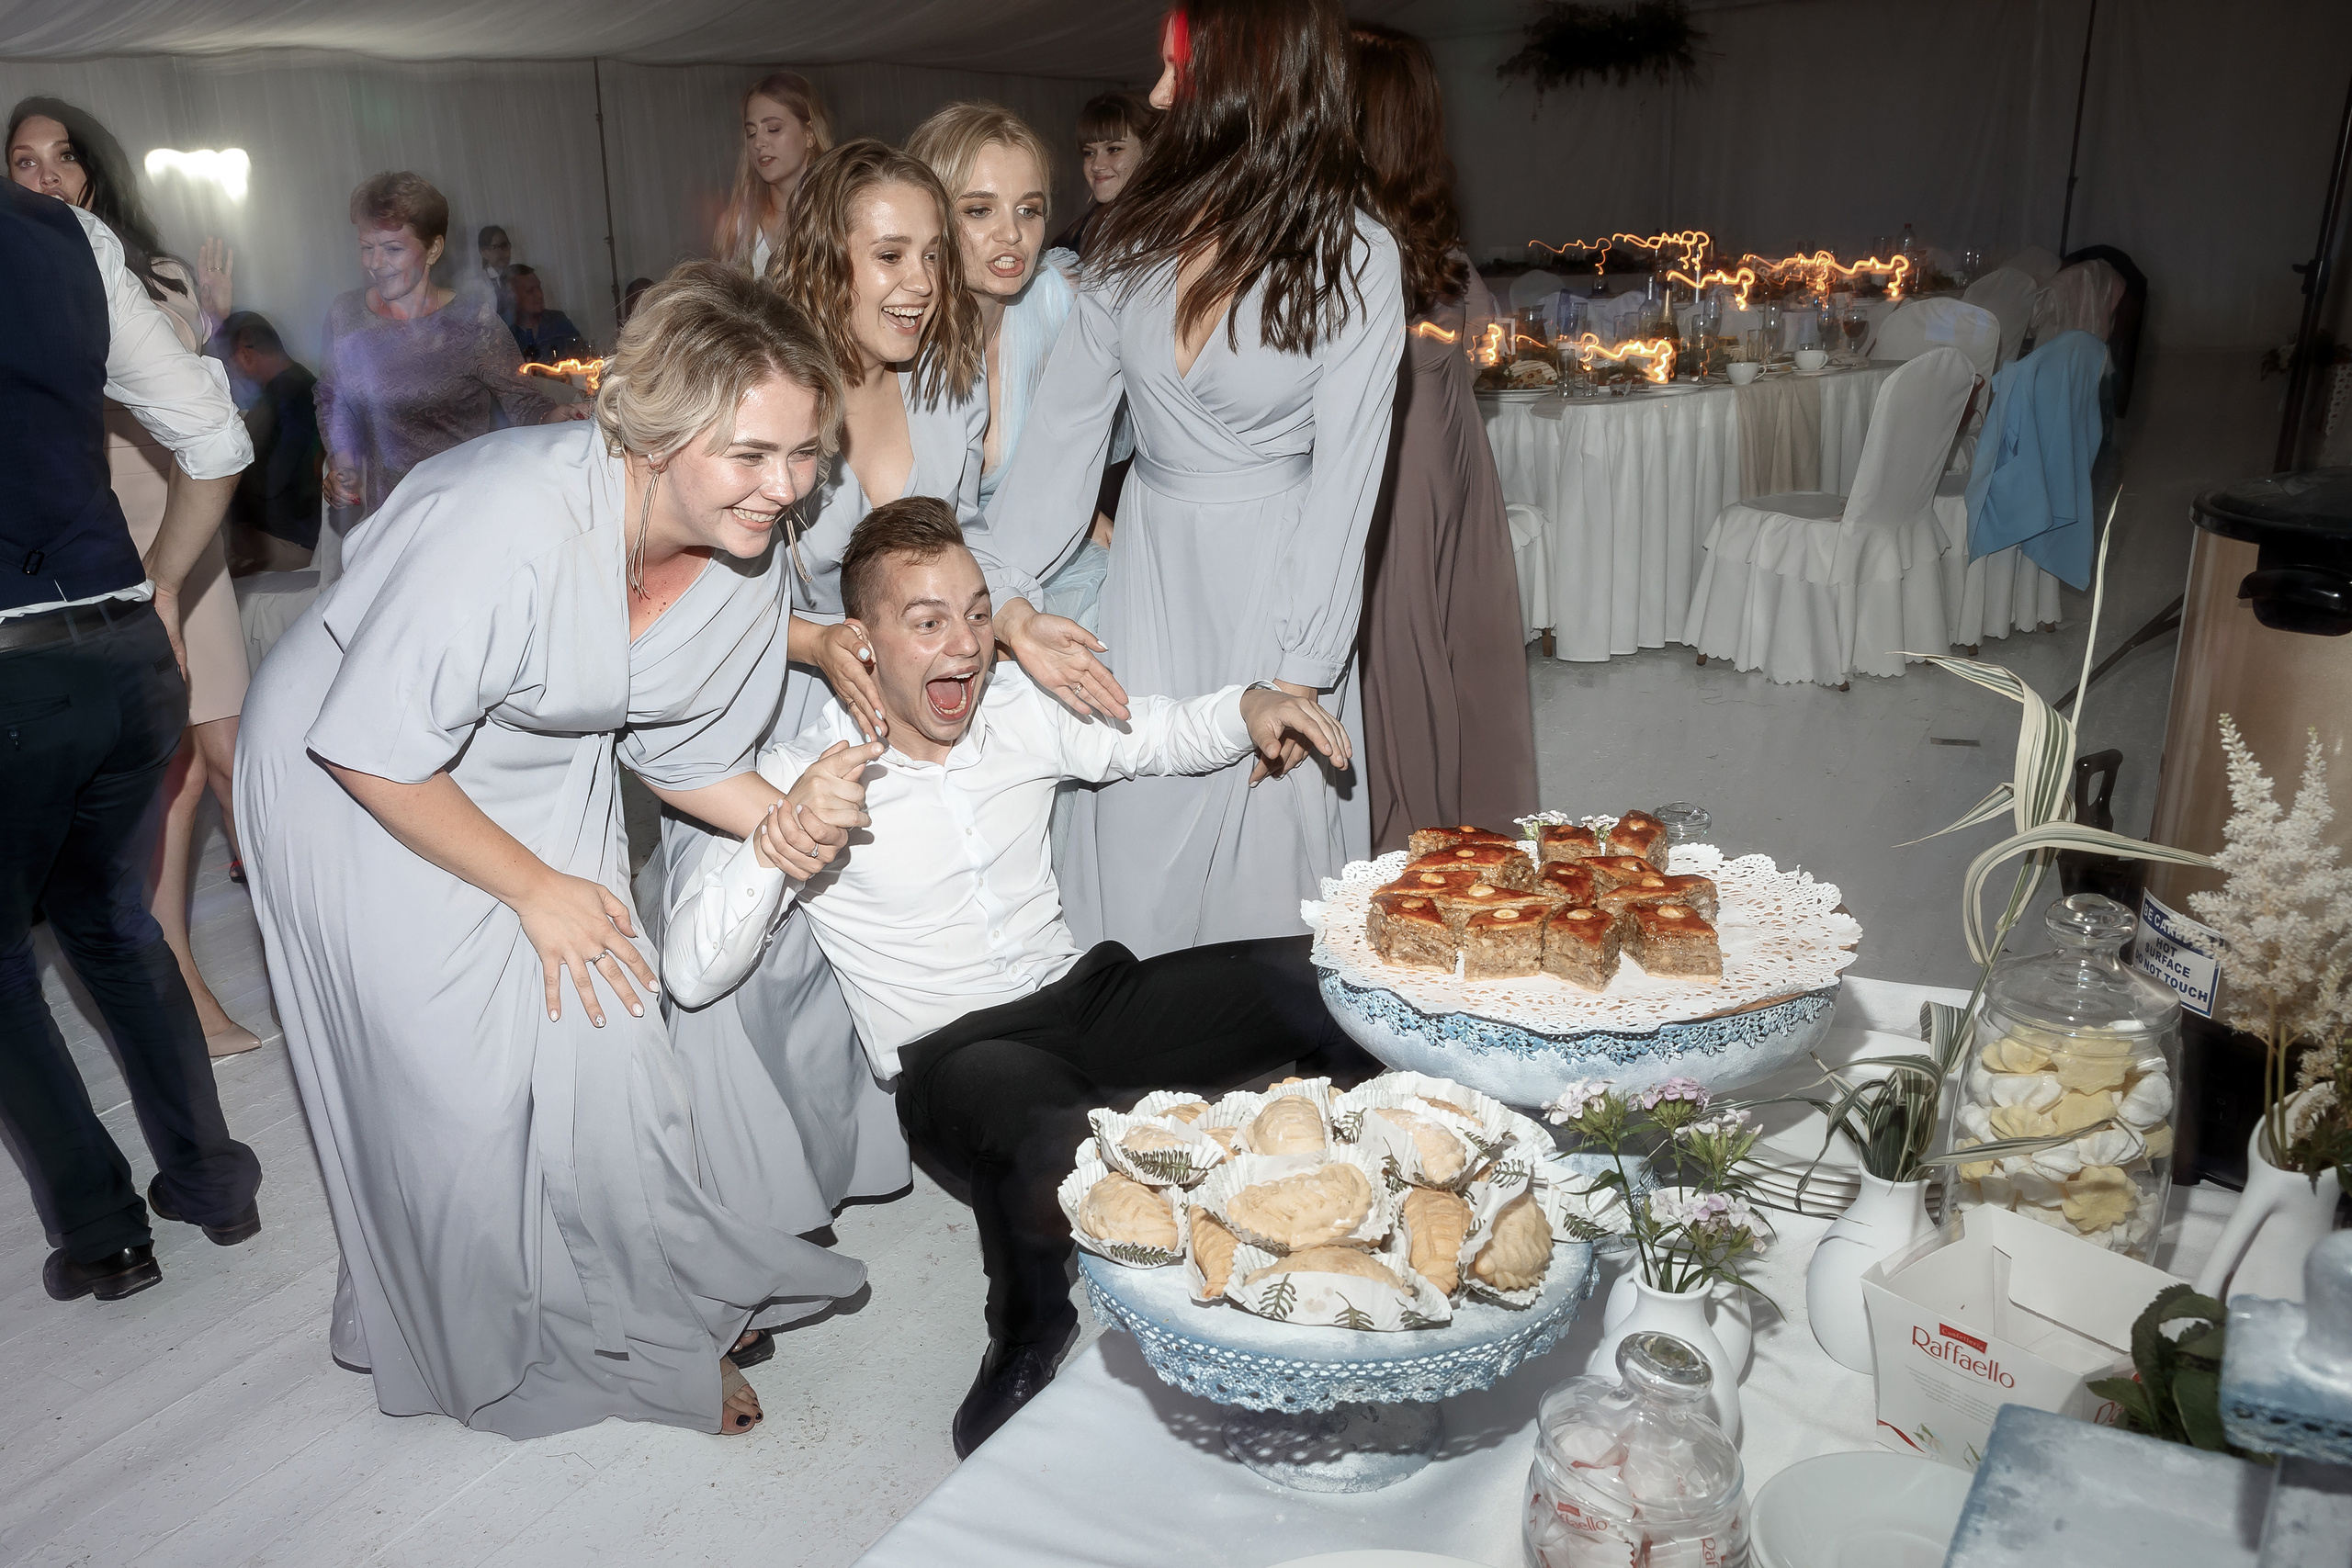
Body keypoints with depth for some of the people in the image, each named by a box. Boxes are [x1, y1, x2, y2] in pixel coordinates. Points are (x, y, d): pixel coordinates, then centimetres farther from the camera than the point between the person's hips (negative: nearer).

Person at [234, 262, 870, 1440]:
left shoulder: (749, 563, -16)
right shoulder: (509, 523, -38)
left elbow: (679, 748, -2)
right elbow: (374, 753, -28)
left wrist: (787, 818, -21)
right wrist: (534, 888, -19)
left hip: (546, 777, 5)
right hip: (358, 785, -5)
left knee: (605, 1049, 1)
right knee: (460, 1087, 0)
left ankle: (657, 1311, 23)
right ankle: (502, 1353, 25)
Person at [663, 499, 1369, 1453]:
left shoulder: (1020, 710, 7)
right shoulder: (798, 776, -5)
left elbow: (1152, 737, 22)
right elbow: (690, 973, -12)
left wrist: (1249, 707, 0)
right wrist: (781, 836, -27)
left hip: (1088, 992, 5)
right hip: (953, 1054, -5)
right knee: (1054, 1148, -42)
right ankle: (1024, 1346, -8)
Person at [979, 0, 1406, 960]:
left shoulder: (1353, 259, -9)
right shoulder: (1136, 235, 2)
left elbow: (1344, 476, -12)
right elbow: (1061, 428, -2)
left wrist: (1298, 675, -15)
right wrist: (1005, 592, -13)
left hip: (1276, 581, -4)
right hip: (1151, 568, 4)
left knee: (1262, 859, 5)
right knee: (1137, 860, 8)